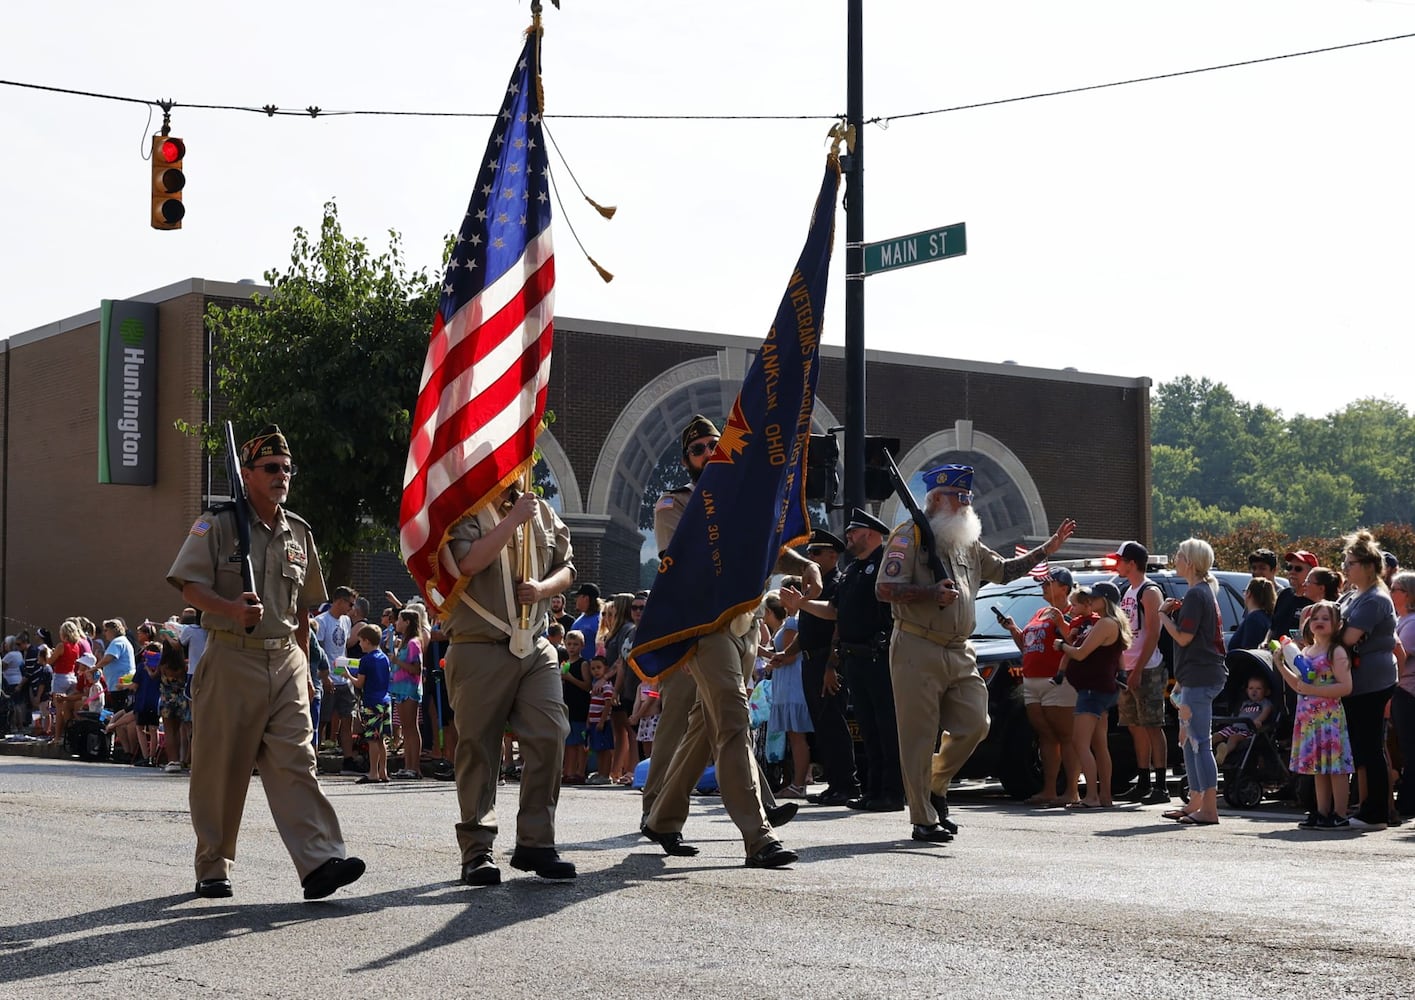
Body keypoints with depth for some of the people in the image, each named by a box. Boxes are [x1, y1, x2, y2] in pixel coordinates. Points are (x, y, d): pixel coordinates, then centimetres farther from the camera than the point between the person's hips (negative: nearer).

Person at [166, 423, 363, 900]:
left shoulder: (298, 533, 16)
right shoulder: (217, 524, -1)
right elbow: (190, 585, -8)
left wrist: (302, 662, 20)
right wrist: (232, 609, -25)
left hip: (285, 661, 4)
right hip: (231, 659, -4)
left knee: (295, 761, -7)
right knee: (221, 768, 3)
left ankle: (320, 862, -17)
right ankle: (213, 869, 16)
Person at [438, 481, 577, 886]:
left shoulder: (541, 511, 16)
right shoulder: (465, 514, 0)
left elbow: (567, 566, 18)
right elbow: (468, 563, -18)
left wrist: (543, 588, -3)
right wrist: (513, 519, -14)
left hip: (535, 648, 5)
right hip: (479, 650, -4)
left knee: (550, 738, -5)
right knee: (478, 749, 0)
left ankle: (536, 842, 4)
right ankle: (476, 851, 6)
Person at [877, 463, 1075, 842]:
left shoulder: (967, 544, 19)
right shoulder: (910, 536, -5)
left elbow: (1003, 570, 28)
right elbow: (885, 589, -13)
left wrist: (1046, 549, 22)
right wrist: (931, 592, -22)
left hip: (959, 652, 7)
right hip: (918, 650, -7)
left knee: (974, 726, 3)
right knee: (920, 737, -4)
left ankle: (935, 786, 25)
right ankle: (923, 821, 2)